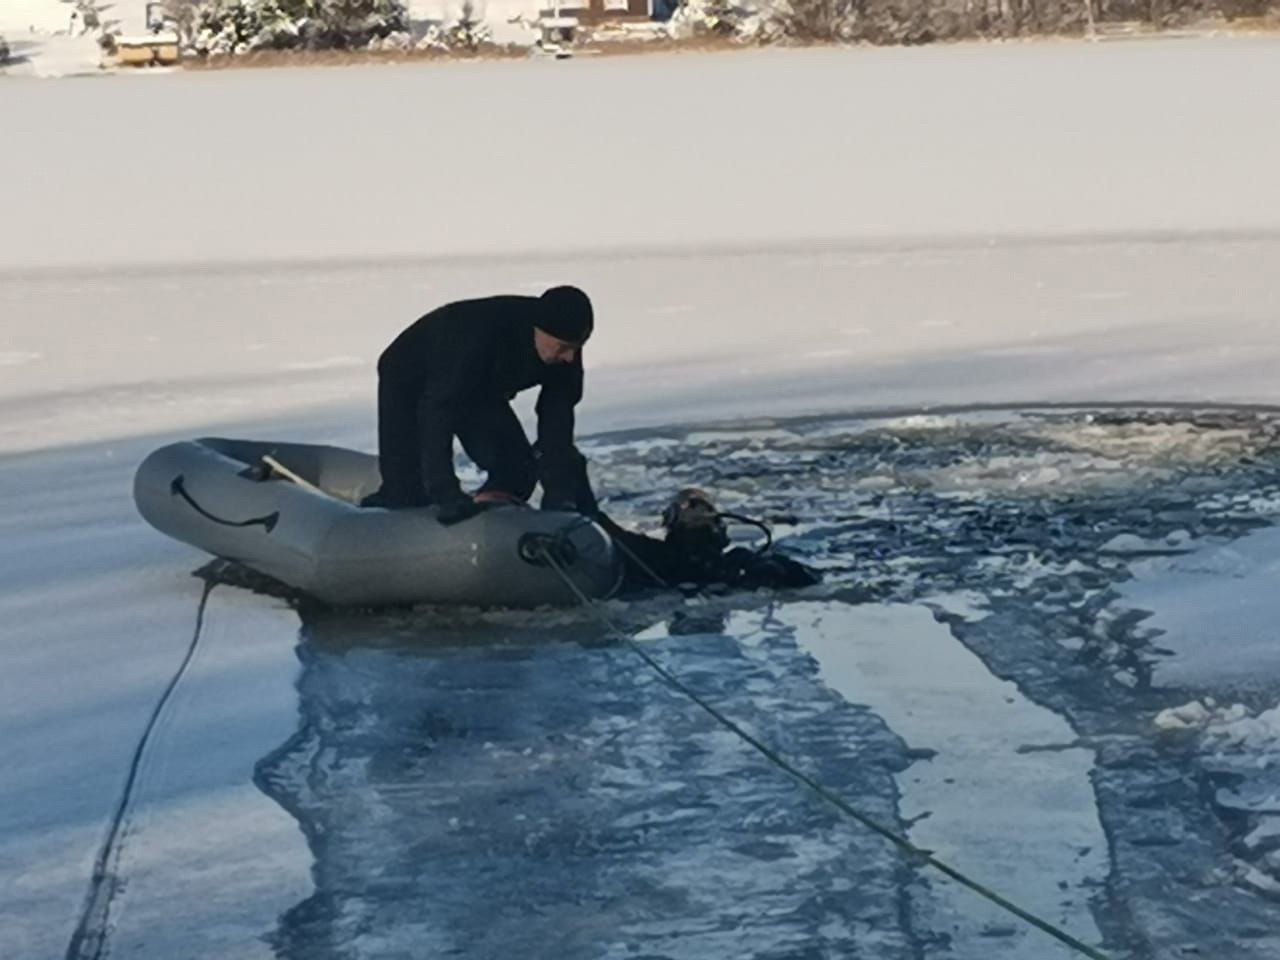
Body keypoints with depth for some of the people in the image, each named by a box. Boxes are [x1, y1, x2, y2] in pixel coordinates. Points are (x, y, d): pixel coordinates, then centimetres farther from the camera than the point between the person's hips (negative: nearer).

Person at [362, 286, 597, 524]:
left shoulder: (565, 350, -26)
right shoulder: (482, 335, -45)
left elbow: (557, 424, -20)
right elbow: (437, 410, -45)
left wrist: (558, 496, -28)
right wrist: (447, 495, -51)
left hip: (481, 388, 6)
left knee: (517, 471, -12)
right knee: (405, 493, -14)